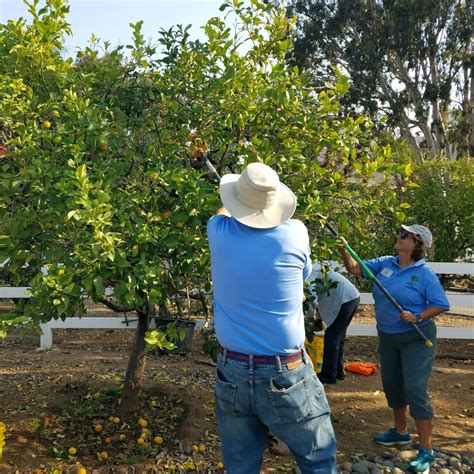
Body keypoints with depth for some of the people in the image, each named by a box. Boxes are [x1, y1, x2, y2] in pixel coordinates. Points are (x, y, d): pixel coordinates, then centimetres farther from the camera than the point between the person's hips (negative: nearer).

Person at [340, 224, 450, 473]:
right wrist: (344, 249, -12)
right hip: (387, 337, 7)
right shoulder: (385, 263, 0)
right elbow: (355, 268, 3)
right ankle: (400, 432, 38)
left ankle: (426, 451, 2)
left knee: (415, 390, -9)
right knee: (392, 385, 17)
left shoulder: (424, 274, -16)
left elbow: (441, 305, -13)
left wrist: (417, 317, -27)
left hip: (416, 339, -6)